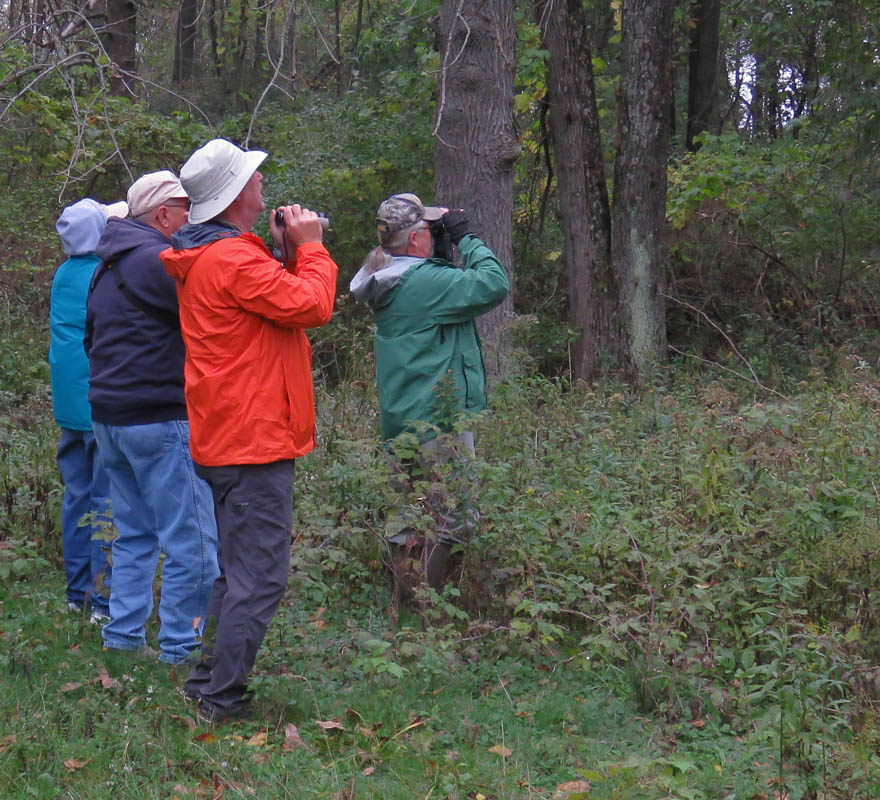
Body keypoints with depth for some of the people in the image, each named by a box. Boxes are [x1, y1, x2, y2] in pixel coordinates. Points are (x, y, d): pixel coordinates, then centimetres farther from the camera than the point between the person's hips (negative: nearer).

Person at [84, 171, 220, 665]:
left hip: (109, 417, 10)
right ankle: (180, 647, 0)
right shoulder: (160, 260, -15)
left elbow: (92, 337, 25)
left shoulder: (110, 266, 17)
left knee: (136, 532, 17)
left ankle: (123, 634, 21)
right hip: (160, 420, -10)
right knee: (191, 540, -3)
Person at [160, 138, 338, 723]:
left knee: (237, 569, 20)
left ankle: (209, 683, 27)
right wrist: (309, 246, -4)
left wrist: (290, 252, 9)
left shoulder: (205, 258, 17)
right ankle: (223, 700, -3)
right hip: (255, 439, -11)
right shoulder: (235, 259, -17)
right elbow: (312, 306, -18)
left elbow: (285, 302, 20)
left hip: (224, 439, 11)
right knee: (259, 578, -7)